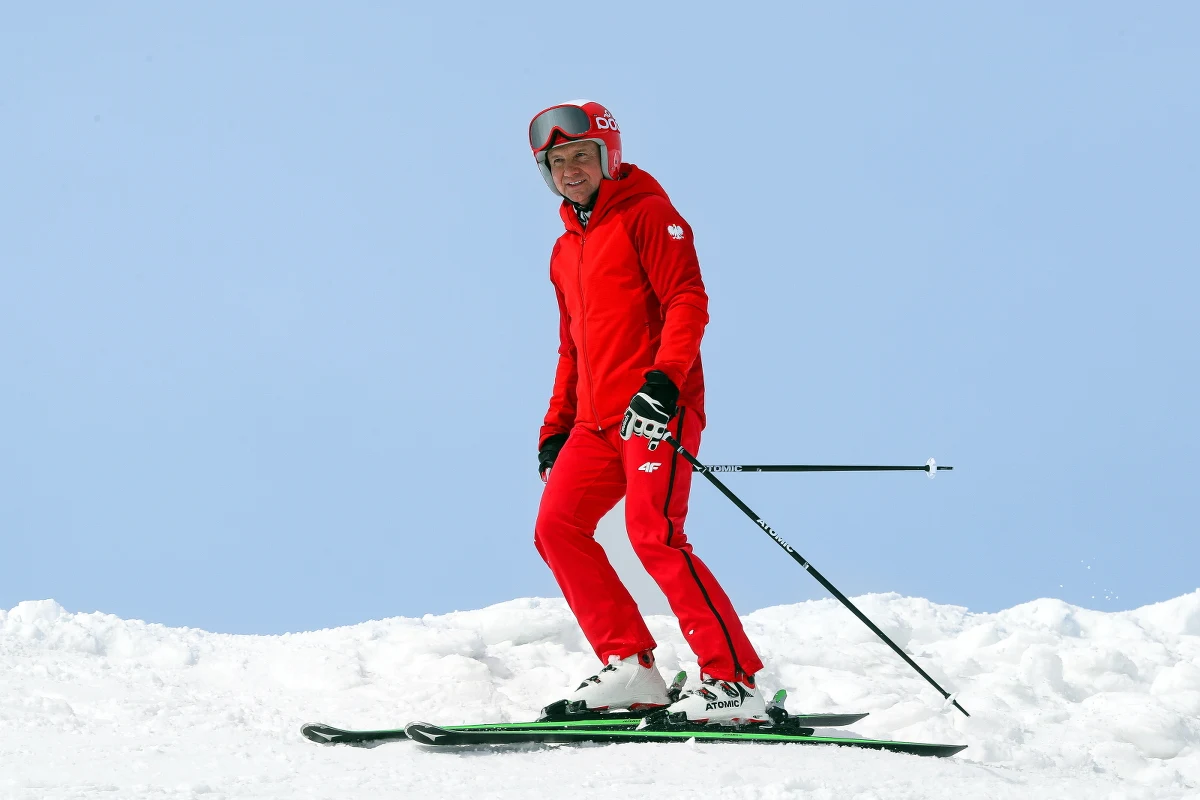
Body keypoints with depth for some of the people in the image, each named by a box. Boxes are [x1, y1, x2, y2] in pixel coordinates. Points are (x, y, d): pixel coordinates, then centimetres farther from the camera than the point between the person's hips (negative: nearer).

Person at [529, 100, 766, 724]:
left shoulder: (646, 214, -1)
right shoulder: (566, 250, 24)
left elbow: (688, 300, -12)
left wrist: (663, 378, -26)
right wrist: (555, 427, 22)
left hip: (655, 408, -9)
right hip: (599, 419, 9)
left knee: (653, 536, -21)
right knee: (557, 528, -2)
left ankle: (734, 682, -20)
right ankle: (631, 667, 1)